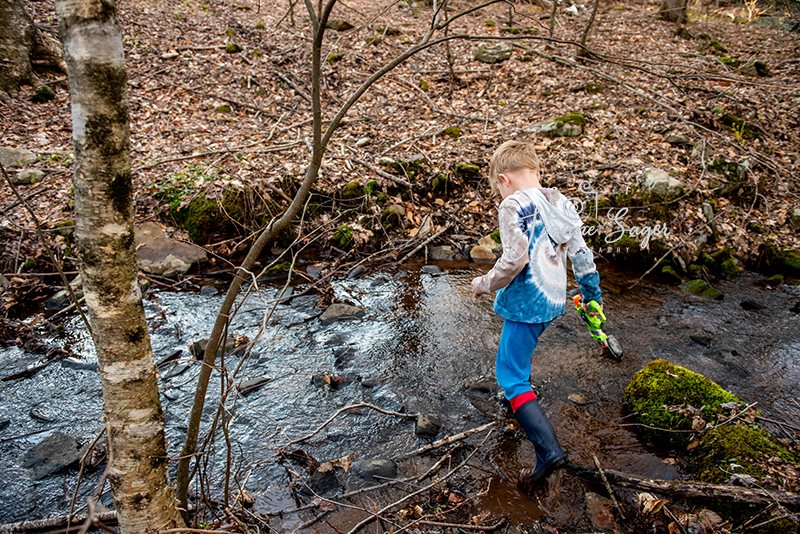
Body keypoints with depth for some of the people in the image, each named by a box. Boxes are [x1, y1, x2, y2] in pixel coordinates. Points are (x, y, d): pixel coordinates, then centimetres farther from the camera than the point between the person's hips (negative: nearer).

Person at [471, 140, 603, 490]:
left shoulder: (513, 206, -15)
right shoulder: (560, 203, 9)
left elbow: (515, 259, -25)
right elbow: (580, 253, 13)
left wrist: (485, 284, -9)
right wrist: (592, 293, 24)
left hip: (526, 303, -8)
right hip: (554, 300, 9)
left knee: (511, 376, -5)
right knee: (522, 350, 32)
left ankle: (548, 450, -13)